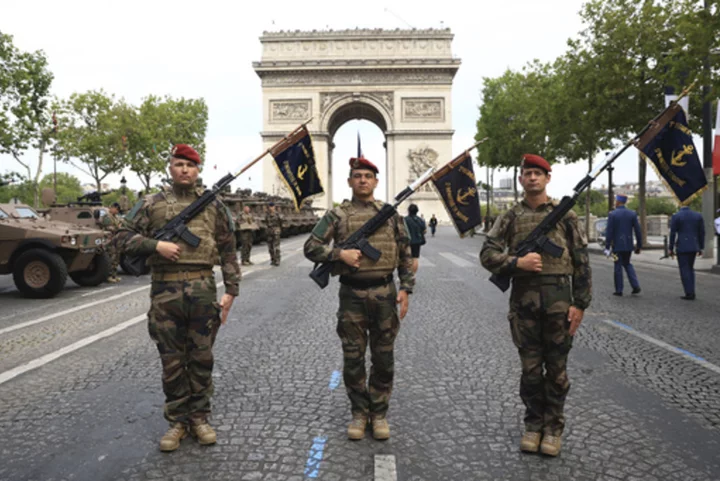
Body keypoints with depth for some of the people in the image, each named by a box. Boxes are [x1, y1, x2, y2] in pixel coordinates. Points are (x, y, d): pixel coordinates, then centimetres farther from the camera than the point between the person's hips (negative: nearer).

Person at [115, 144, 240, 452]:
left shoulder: (213, 205, 7)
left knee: (201, 359, 8)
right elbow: (123, 236, 5)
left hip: (203, 290, 0)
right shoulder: (151, 204, 6)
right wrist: (157, 245, -12)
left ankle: (199, 418, 24)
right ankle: (178, 421, 23)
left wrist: (231, 289, 0)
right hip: (165, 291, 0)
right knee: (172, 361, 8)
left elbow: (228, 250, 6)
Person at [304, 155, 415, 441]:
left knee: (384, 359, 8)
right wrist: (340, 254, -16)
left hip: (385, 294, 1)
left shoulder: (391, 213, 7)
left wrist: (406, 289, 0)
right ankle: (359, 413, 24)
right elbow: (311, 247, -1)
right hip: (352, 294, -1)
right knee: (353, 359, 7)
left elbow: (406, 255, 8)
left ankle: (379, 414, 24)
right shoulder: (337, 215, 3)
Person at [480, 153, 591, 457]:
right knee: (531, 368, 9)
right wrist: (517, 262, -17)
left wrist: (580, 303, -4)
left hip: (559, 298, 0)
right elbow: (487, 253, 0)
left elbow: (581, 262, 3)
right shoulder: (510, 217, 6)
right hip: (524, 298, 1)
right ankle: (533, 425, 25)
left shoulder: (565, 215, 4)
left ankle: (553, 427, 23)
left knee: (556, 368, 8)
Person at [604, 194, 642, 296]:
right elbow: (638, 231, 1)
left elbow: (609, 232, -12)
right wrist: (639, 246, 8)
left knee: (618, 267, 5)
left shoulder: (612, 214, -10)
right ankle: (635, 286, 8)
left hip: (617, 245, -4)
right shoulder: (632, 214, 1)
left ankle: (619, 290, 9)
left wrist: (607, 247, -8)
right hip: (629, 245, 4)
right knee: (627, 264, 21)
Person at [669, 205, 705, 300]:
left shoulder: (676, 216, -8)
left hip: (682, 247, -5)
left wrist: (671, 249, -2)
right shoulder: (698, 215, 5)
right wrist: (701, 248, 13)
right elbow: (702, 233, 6)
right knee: (690, 269, 17)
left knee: (684, 270, 1)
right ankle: (692, 293, 13)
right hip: (694, 246, 5)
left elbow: (672, 233, -9)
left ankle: (689, 294, -2)